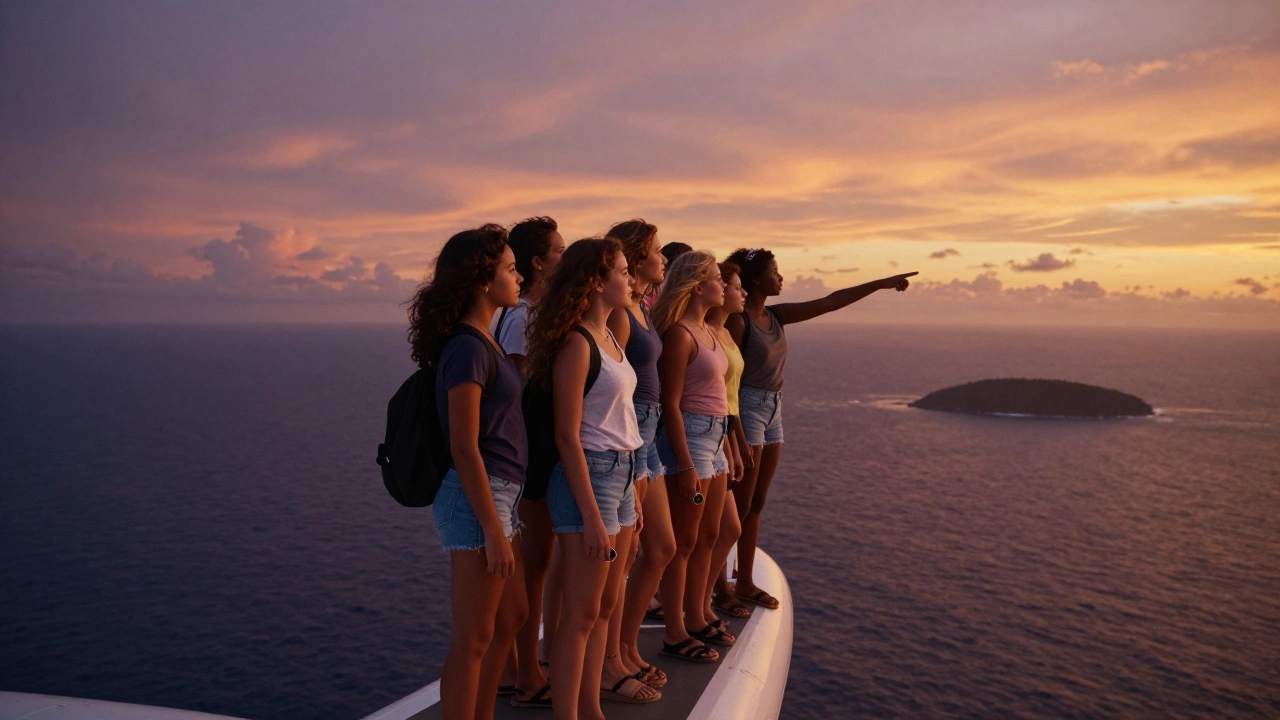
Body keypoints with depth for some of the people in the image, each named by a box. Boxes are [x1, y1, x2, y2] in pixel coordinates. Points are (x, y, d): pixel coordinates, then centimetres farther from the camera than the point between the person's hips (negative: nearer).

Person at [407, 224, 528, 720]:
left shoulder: (483, 341, 11)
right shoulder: (467, 348, -17)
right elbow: (465, 449, -20)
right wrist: (493, 532, -19)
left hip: (500, 493, 10)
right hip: (478, 497, -10)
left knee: (511, 617, 21)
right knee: (474, 638, 2)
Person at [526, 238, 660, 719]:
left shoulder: (609, 338, 12)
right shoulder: (576, 344, -14)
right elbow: (568, 436, -17)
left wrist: (631, 493, 15)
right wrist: (592, 516, -19)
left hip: (621, 472, 9)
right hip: (588, 476, -9)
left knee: (606, 604, 16)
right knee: (581, 614, -1)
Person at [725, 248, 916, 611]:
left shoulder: (776, 315, 10)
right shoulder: (737, 320, -13)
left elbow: (829, 303, 12)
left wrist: (881, 284, 12)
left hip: (773, 411, 8)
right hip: (747, 409, -8)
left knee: (756, 505, 12)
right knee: (739, 507, -4)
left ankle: (745, 584, 20)